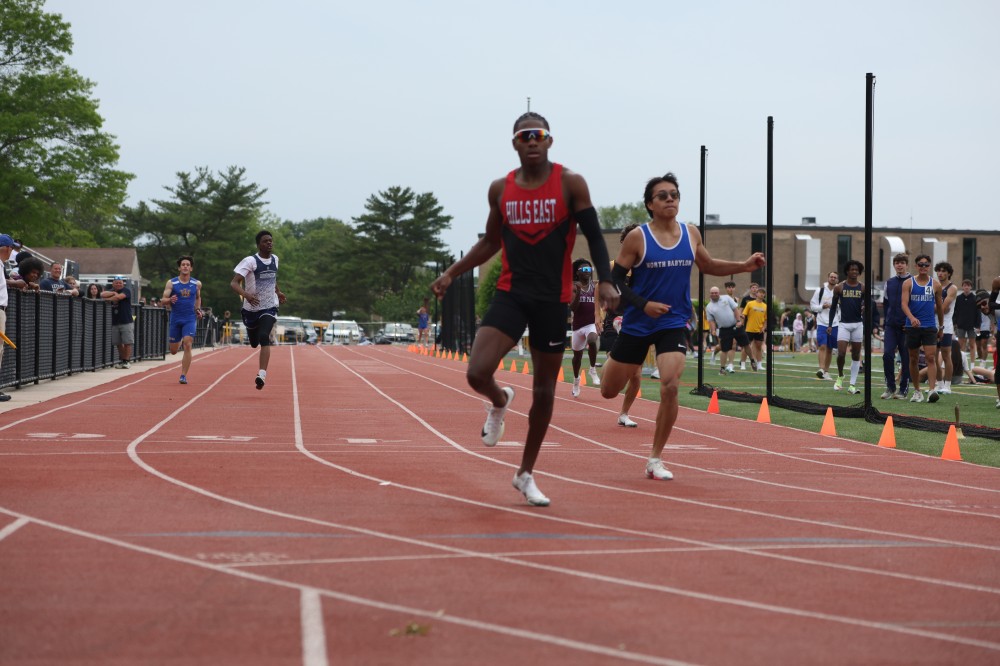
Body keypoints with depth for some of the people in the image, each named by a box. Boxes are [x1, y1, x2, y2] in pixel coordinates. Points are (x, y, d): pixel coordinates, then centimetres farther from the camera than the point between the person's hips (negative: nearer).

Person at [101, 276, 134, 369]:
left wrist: (108, 299, -7)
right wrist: (113, 293, -13)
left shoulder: (126, 290, -2)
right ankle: (121, 360, 16)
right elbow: (102, 294, -2)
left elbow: (119, 297, -20)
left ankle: (126, 361, -3)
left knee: (127, 342, -6)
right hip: (115, 322, 5)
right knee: (118, 343, 7)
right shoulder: (111, 291, 15)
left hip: (126, 322, -5)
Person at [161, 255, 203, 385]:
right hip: (175, 319, 0)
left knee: (187, 345, -19)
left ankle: (183, 376, -15)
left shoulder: (197, 284, 4)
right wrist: (170, 300, -25)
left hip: (190, 319, 0)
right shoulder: (171, 283, -1)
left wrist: (198, 309, 8)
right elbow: (163, 300, -4)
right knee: (173, 351, 8)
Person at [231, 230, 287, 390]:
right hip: (251, 309, -1)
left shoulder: (275, 259, 3)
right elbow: (234, 283, -22)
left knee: (264, 338, -22)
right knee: (254, 343, 13)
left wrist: (278, 292, 26)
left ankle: (262, 375, -27)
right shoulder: (250, 261, -14)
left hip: (269, 307, 1)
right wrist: (246, 295, -39)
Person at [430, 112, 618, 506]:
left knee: (544, 389, 7)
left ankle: (526, 474, 23)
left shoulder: (570, 184, -4)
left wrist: (605, 281, -19)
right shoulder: (500, 189, 5)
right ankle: (499, 402, 19)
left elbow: (593, 236, -4)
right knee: (477, 373, -19)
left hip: (553, 299, -1)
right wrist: (452, 273, 12)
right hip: (511, 293, 1)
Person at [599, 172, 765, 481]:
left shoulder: (691, 234, 2)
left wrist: (744, 266, 6)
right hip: (637, 324, -1)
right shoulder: (637, 238, -11)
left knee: (670, 387, -19)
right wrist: (643, 304, -20)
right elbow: (615, 279, -7)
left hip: (673, 324, 2)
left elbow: (707, 265, 19)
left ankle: (655, 459, -4)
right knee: (609, 390, 7)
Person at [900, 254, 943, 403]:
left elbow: (939, 307, 16)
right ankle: (917, 391, 17)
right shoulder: (908, 283, 1)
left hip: (930, 327, 0)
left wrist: (941, 326, 19)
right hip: (912, 327, 0)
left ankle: (932, 389, -20)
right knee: (913, 359, 7)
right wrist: (912, 318, -28)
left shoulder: (935, 285, 6)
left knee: (931, 357, -13)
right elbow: (904, 303, -10)